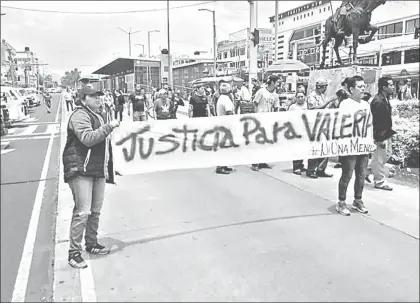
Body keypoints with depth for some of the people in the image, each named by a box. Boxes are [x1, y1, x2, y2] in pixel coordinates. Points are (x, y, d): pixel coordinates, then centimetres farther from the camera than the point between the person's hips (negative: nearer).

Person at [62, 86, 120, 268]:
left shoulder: (97, 116, 22)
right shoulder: (80, 115, -9)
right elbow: (88, 138, -25)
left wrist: (106, 167, 25)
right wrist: (109, 127, -22)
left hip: (98, 171, 9)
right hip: (81, 171, -9)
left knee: (95, 211, 14)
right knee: (82, 212, -10)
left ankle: (91, 243, 28)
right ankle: (74, 252, 0)